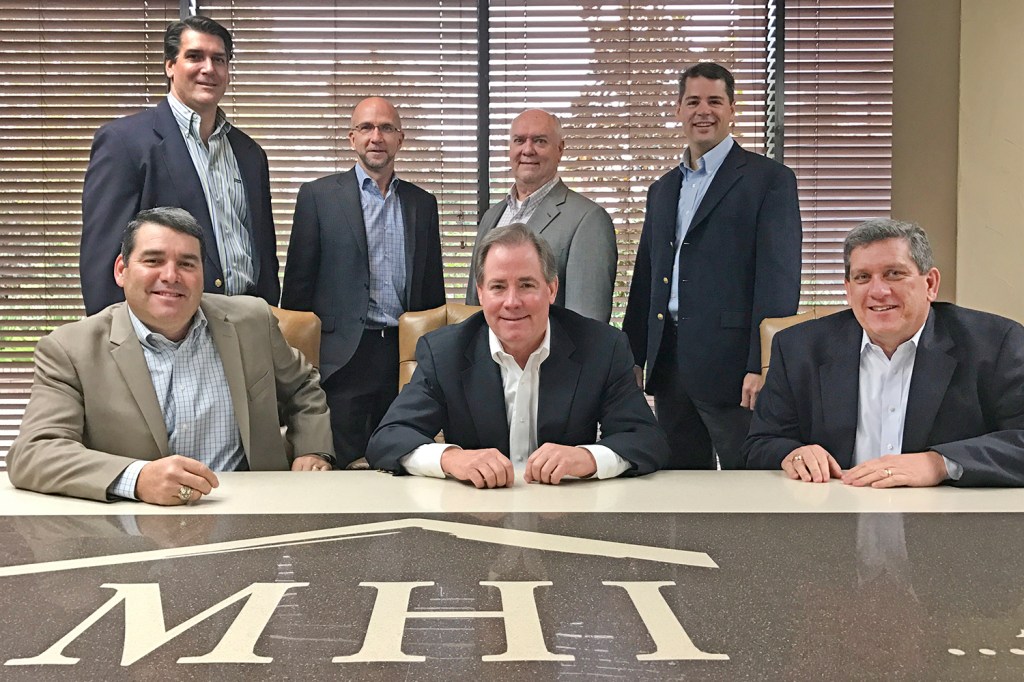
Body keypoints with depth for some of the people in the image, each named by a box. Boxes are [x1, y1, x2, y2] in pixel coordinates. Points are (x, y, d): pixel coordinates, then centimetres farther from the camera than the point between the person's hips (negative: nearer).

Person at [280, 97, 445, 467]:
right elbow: (298, 282, 2)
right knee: (342, 467, -4)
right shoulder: (319, 195, 3)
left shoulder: (423, 203, 13)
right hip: (344, 355, -3)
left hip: (406, 355, 3)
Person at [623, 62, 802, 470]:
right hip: (668, 365, 6)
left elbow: (779, 278, -9)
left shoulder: (769, 180, -1)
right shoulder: (662, 190, 18)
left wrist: (762, 366, -16)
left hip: (730, 366, -6)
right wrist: (633, 357, 13)